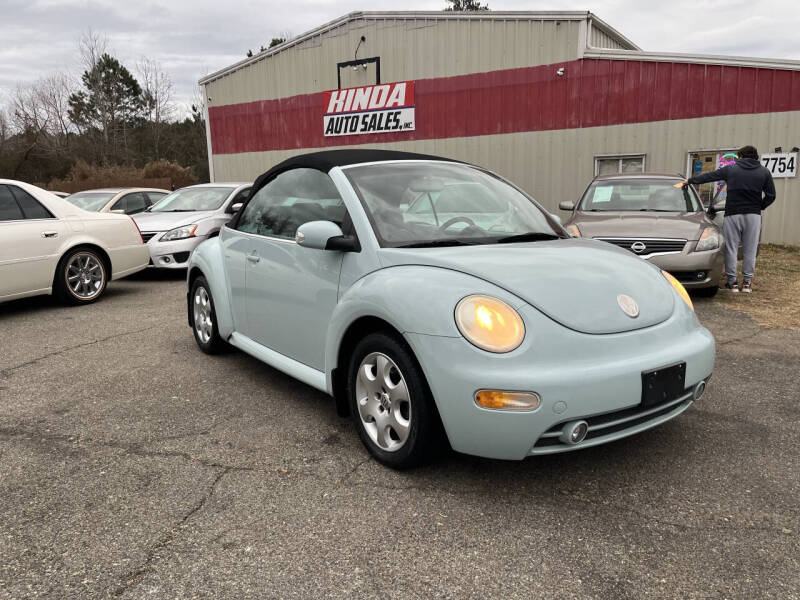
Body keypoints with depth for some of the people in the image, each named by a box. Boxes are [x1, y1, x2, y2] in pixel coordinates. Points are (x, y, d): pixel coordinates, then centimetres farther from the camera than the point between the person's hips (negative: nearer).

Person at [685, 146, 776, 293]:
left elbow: (707, 176, 14)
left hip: (732, 214, -1)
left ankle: (732, 282, 5)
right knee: (750, 250, 7)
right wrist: (759, 207, 20)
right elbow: (771, 195, 5)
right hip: (753, 215, 1)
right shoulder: (764, 172, 7)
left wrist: (689, 180, 26)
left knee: (731, 249, 4)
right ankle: (747, 282, 10)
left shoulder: (730, 169, 5)